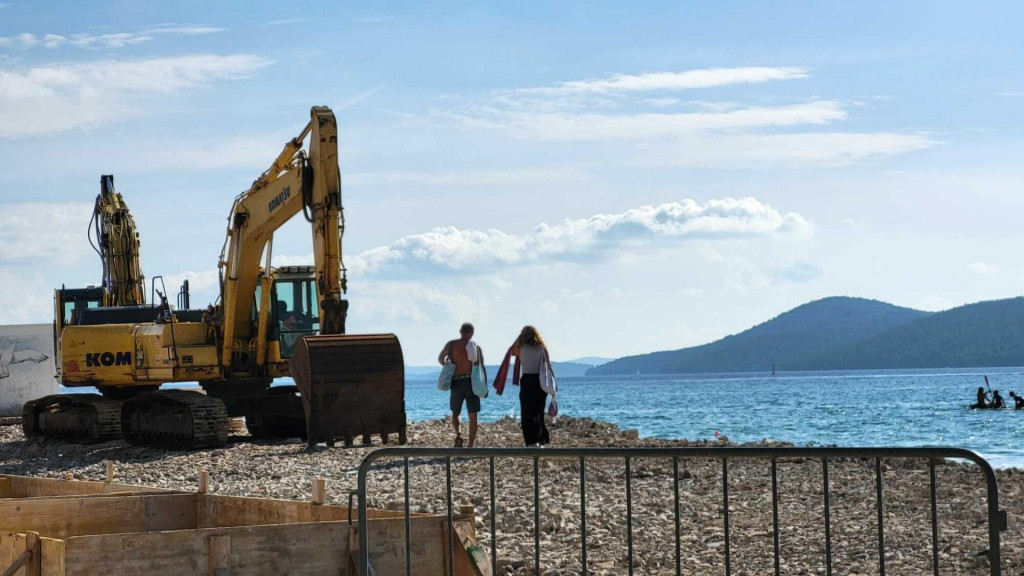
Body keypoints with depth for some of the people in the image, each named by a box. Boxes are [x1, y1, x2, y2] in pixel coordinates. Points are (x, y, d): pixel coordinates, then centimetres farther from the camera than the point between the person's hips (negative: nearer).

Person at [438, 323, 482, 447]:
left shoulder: (451, 344, 2)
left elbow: (440, 359, 16)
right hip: (472, 383, 0)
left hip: (456, 382, 0)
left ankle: (458, 435, -10)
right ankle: (470, 446, 1)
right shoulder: (477, 347, 2)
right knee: (472, 417, 6)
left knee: (455, 413, 17)